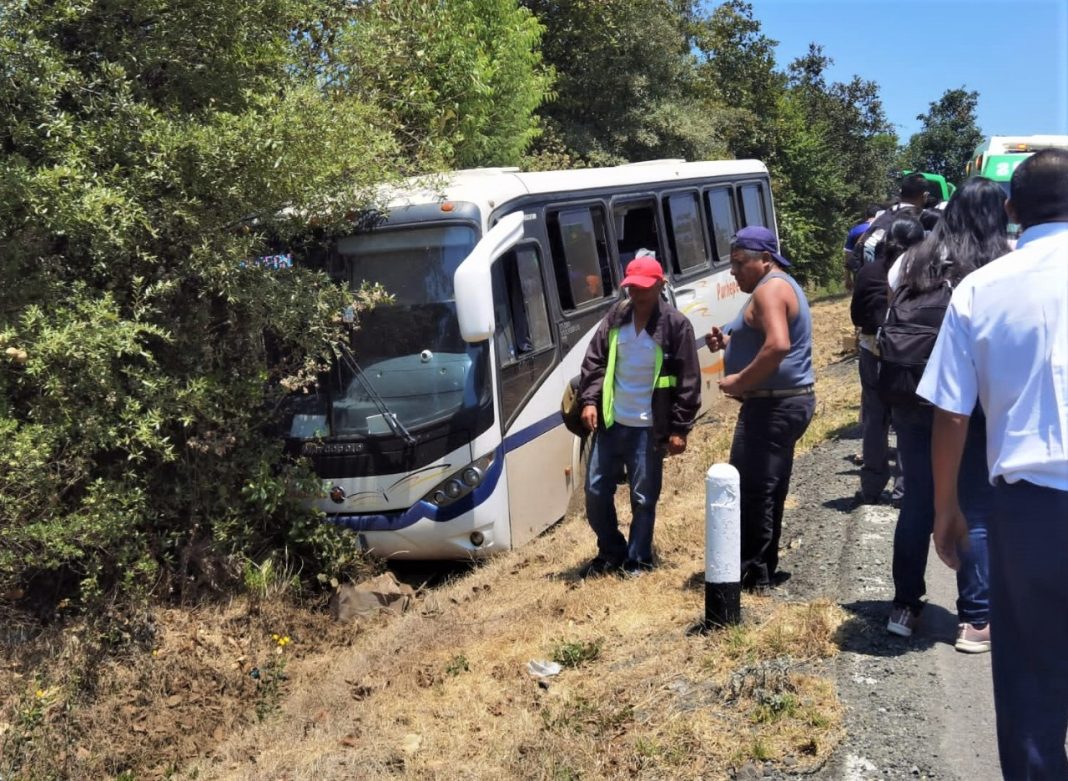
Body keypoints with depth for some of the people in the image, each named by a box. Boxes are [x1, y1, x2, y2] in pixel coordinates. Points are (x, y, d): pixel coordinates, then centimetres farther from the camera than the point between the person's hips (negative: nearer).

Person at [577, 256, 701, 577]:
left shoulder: (676, 325, -9)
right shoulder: (616, 316, 4)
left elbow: (688, 381, -7)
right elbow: (594, 361, 9)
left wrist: (680, 428, -9)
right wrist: (590, 400, -4)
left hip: (648, 429, -4)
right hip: (611, 422, 5)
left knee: (643, 498, 4)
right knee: (596, 491, 8)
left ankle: (637, 560, 21)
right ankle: (611, 552, 28)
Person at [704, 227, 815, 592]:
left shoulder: (770, 289, -14)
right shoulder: (783, 285, 19)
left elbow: (778, 346, -29)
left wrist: (740, 381, -22)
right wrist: (729, 341, 11)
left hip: (773, 405, -11)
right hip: (789, 401, 11)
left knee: (749, 488, -7)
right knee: (767, 490, 15)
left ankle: (753, 573, -1)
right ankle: (764, 568, 23)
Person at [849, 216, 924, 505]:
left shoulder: (868, 272, -2)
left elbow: (856, 316, 4)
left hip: (873, 352, 2)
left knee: (874, 421, 10)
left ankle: (871, 488, 15)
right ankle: (904, 487, 8)